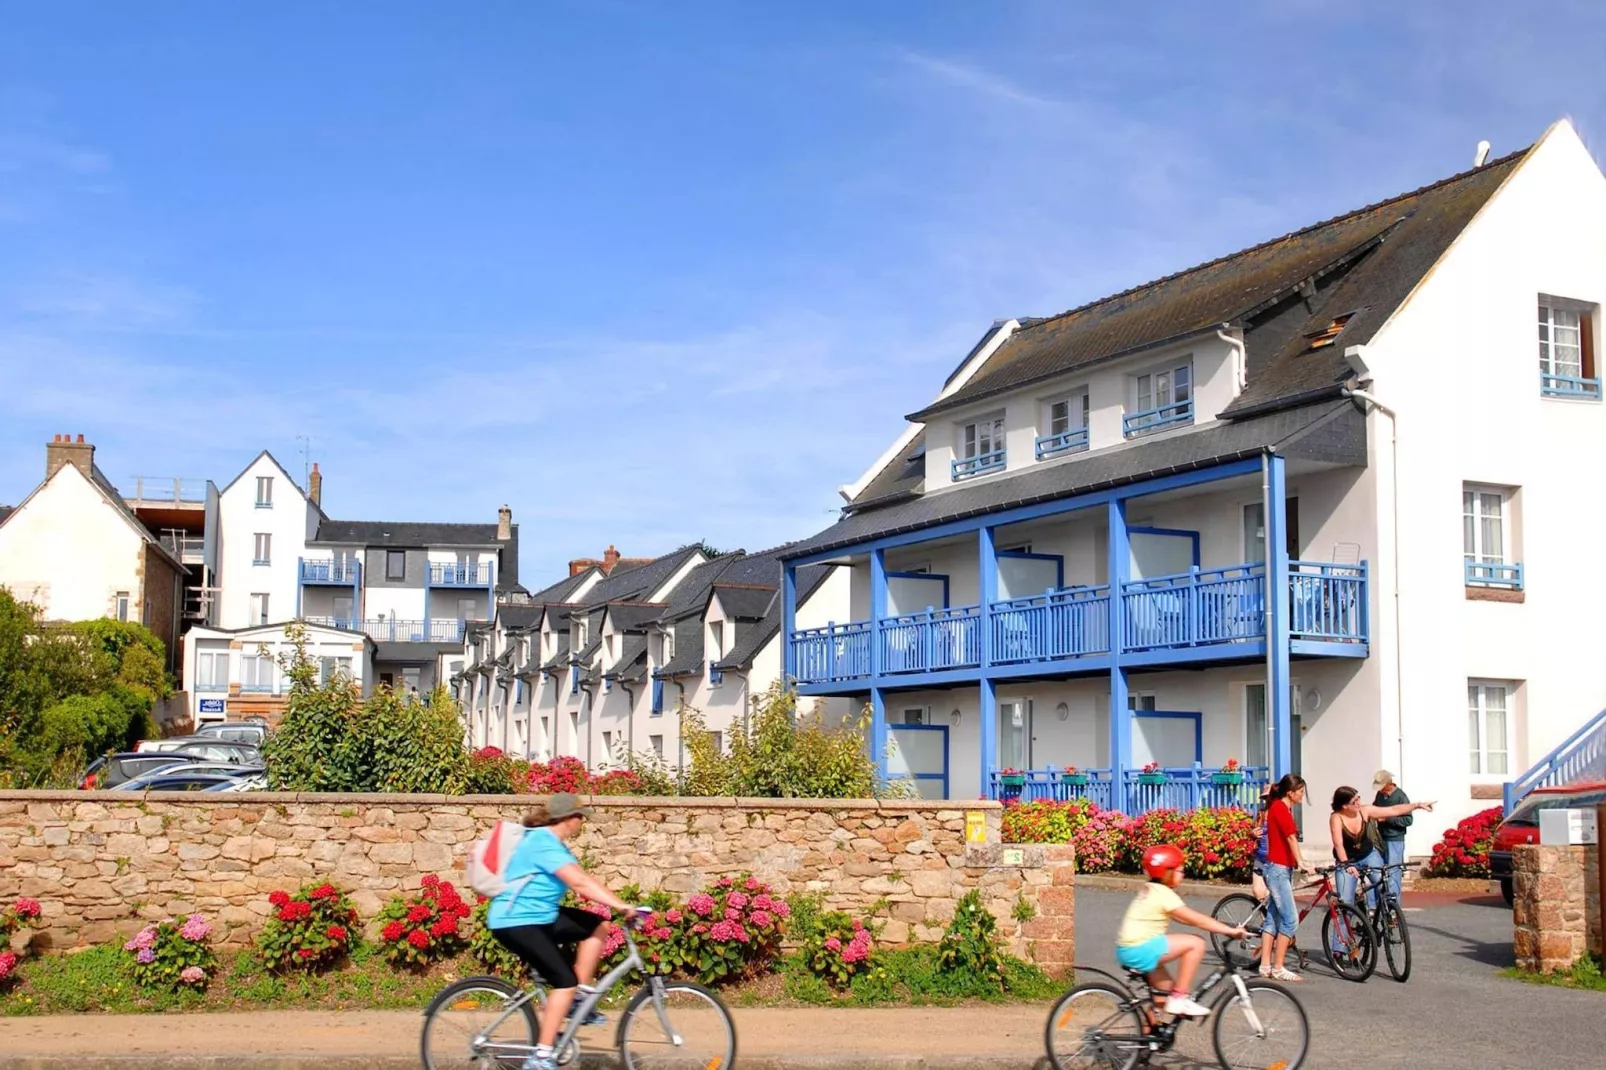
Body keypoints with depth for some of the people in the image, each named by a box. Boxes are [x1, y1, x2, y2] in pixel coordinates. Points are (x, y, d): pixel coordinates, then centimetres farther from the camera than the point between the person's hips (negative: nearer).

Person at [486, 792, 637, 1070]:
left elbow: (583, 880, 13)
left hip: (540, 916, 10)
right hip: (516, 922, -10)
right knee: (565, 981, -16)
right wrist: (620, 905, -32)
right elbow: (579, 883, -30)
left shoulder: (554, 843, 12)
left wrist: (617, 903, 5)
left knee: (597, 927, 1)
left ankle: (579, 1002, 8)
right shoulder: (542, 842, -22)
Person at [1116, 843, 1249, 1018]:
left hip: (1127, 950, 10)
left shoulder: (1151, 891, 17)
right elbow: (1196, 919, -14)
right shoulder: (1164, 893, -13)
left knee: (1163, 997, 23)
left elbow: (1184, 918, 19)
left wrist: (1221, 927, 14)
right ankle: (1179, 997, -9)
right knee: (1195, 943, -13)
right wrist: (1231, 930, -10)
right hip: (1140, 949, -10)